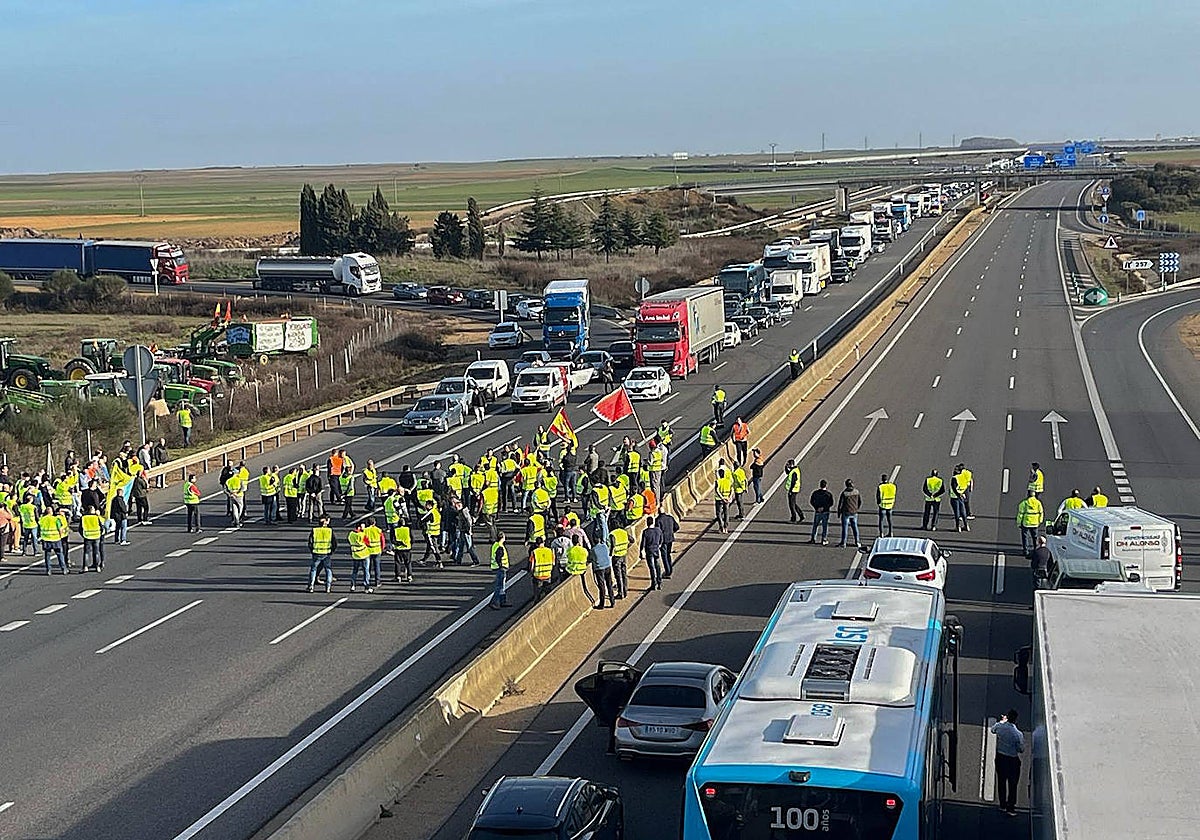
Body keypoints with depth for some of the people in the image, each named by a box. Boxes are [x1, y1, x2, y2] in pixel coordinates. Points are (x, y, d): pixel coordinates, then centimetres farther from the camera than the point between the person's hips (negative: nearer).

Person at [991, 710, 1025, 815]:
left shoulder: (1000, 726, -12)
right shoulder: (1018, 734, -23)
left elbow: (993, 730, 14)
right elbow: (1021, 750, -12)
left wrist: (1002, 721, 22)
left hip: (1000, 758, 4)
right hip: (1013, 760, -4)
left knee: (1001, 782, 18)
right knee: (1012, 785, 9)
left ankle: (1002, 805, 29)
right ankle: (1010, 808, 13)